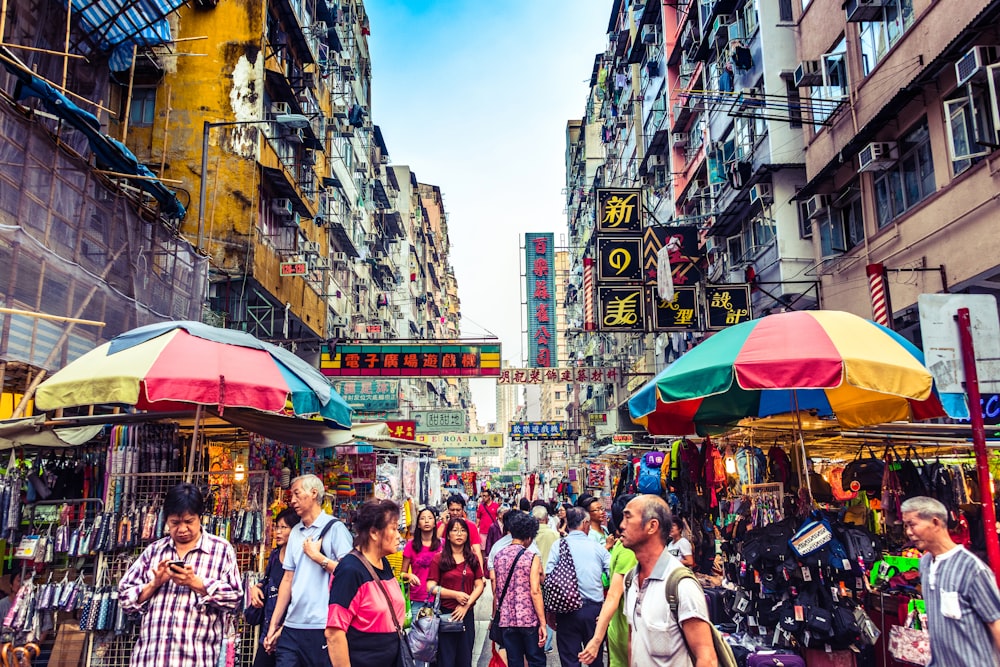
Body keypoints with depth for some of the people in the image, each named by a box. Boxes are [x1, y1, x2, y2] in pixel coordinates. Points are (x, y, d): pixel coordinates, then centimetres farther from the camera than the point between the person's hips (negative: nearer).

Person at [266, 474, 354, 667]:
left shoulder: (334, 528, -6)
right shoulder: (295, 533, 13)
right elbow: (287, 580, 13)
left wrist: (317, 556, -10)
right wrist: (274, 624, 10)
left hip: (323, 627, -6)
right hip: (292, 625, 6)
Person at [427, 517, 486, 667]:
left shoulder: (473, 559, 9)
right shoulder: (439, 559, -3)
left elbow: (479, 585, 4)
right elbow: (431, 587, -9)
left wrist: (466, 605, -10)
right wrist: (456, 594, -15)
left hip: (467, 614, 4)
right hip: (445, 613, -4)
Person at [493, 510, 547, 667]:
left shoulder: (499, 556, 5)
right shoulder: (531, 558, -10)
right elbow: (535, 592, -15)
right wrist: (542, 623, -12)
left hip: (507, 619, 4)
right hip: (529, 619, -4)